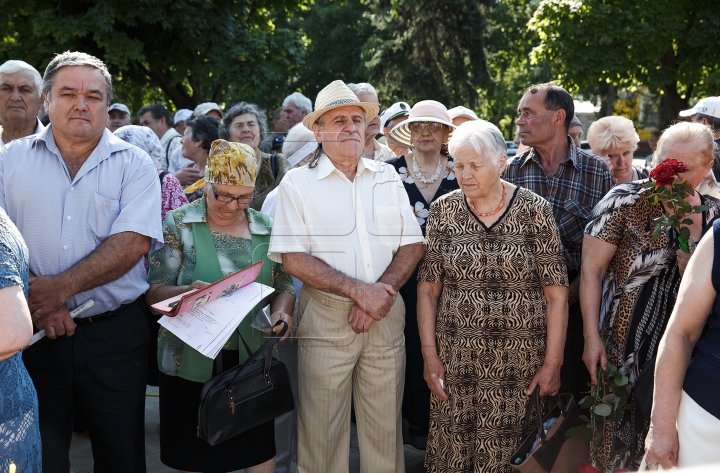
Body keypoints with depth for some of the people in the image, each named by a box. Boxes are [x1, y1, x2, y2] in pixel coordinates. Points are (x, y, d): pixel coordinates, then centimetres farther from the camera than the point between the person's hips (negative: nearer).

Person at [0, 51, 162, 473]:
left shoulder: (133, 164, 1)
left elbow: (133, 242, -11)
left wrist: (60, 288, -19)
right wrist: (35, 301, -15)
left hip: (115, 331, -1)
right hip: (34, 329, 1)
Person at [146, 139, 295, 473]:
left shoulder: (265, 229, 6)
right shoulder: (178, 225, -2)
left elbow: (284, 286, 11)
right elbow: (153, 292, -5)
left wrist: (281, 311, -11)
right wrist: (188, 292, -25)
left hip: (251, 359, 2)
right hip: (191, 361, -2)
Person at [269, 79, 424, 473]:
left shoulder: (388, 178, 10)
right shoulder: (298, 183, -1)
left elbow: (412, 245, 5)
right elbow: (293, 260, -9)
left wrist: (379, 294, -11)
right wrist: (358, 290, -16)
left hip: (386, 317, 3)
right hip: (326, 318, -3)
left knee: (386, 426, 8)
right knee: (322, 430, 4)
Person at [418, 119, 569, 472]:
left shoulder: (535, 210, -4)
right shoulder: (443, 210, 2)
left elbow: (556, 294, -4)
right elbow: (428, 288, 3)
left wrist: (552, 364, -7)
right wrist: (429, 355, -2)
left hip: (519, 360, -1)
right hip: (456, 358, 2)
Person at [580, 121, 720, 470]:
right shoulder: (625, 201, -10)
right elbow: (591, 270, -10)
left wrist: (690, 229, -12)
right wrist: (591, 338, -13)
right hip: (621, 346, -3)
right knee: (613, 442, 7)